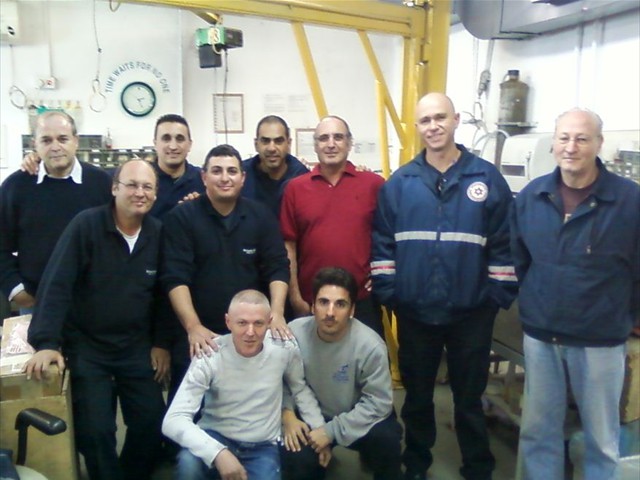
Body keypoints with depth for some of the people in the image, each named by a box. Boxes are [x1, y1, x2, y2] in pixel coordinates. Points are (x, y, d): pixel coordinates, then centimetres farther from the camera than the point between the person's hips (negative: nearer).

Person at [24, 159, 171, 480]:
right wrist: (46, 342, -24)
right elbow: (56, 285, -18)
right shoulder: (86, 225, -14)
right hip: (86, 347, -3)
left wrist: (161, 342, 3)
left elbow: (162, 292, 5)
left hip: (137, 348, 3)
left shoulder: (158, 233, -3)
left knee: (153, 424, 3)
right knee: (95, 431, -5)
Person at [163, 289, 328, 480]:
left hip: (263, 447, 2)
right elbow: (173, 420, -28)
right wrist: (218, 453, -40)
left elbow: (300, 389, 9)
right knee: (188, 463, -33)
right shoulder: (210, 355, -21)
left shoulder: (285, 348, -13)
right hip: (216, 438, -2)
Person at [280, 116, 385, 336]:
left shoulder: (374, 183, -2)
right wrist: (295, 298, 1)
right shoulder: (295, 187, 1)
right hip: (311, 303, 1)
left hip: (362, 301, -1)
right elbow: (289, 246, 2)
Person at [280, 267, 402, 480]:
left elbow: (378, 402, -20)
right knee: (296, 459, -23)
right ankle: (318, 459, 11)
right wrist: (287, 414, -19)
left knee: (386, 437, -28)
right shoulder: (294, 333, -18)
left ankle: (369, 455, 5)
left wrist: (332, 431, -22)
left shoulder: (370, 346, -25)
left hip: (356, 418, -1)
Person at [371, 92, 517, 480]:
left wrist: (500, 296, -4)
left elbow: (503, 244, -2)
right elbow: (383, 243, 3)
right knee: (417, 396, 17)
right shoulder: (399, 183, 1)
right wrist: (388, 293, -2)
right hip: (415, 312, 2)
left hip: (471, 312, -1)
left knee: (469, 398, 14)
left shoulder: (488, 178, -3)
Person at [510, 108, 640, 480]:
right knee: (538, 430, 16)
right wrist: (535, 305, 7)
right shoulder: (531, 196, 0)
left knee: (602, 437, 15)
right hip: (539, 337, 3)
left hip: (600, 341, -3)